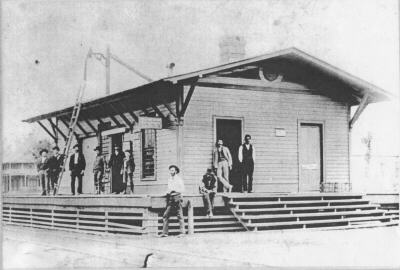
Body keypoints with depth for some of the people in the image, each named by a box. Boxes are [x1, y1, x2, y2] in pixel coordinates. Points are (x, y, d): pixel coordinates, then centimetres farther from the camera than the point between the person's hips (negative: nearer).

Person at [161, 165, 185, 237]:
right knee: (165, 215, -2)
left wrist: (174, 190, -15)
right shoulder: (169, 179, 18)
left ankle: (182, 232, -2)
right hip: (170, 198, 6)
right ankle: (165, 233, -1)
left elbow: (182, 189, -6)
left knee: (180, 216, -6)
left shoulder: (179, 179, -1)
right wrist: (168, 192, 6)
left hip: (177, 197, -6)